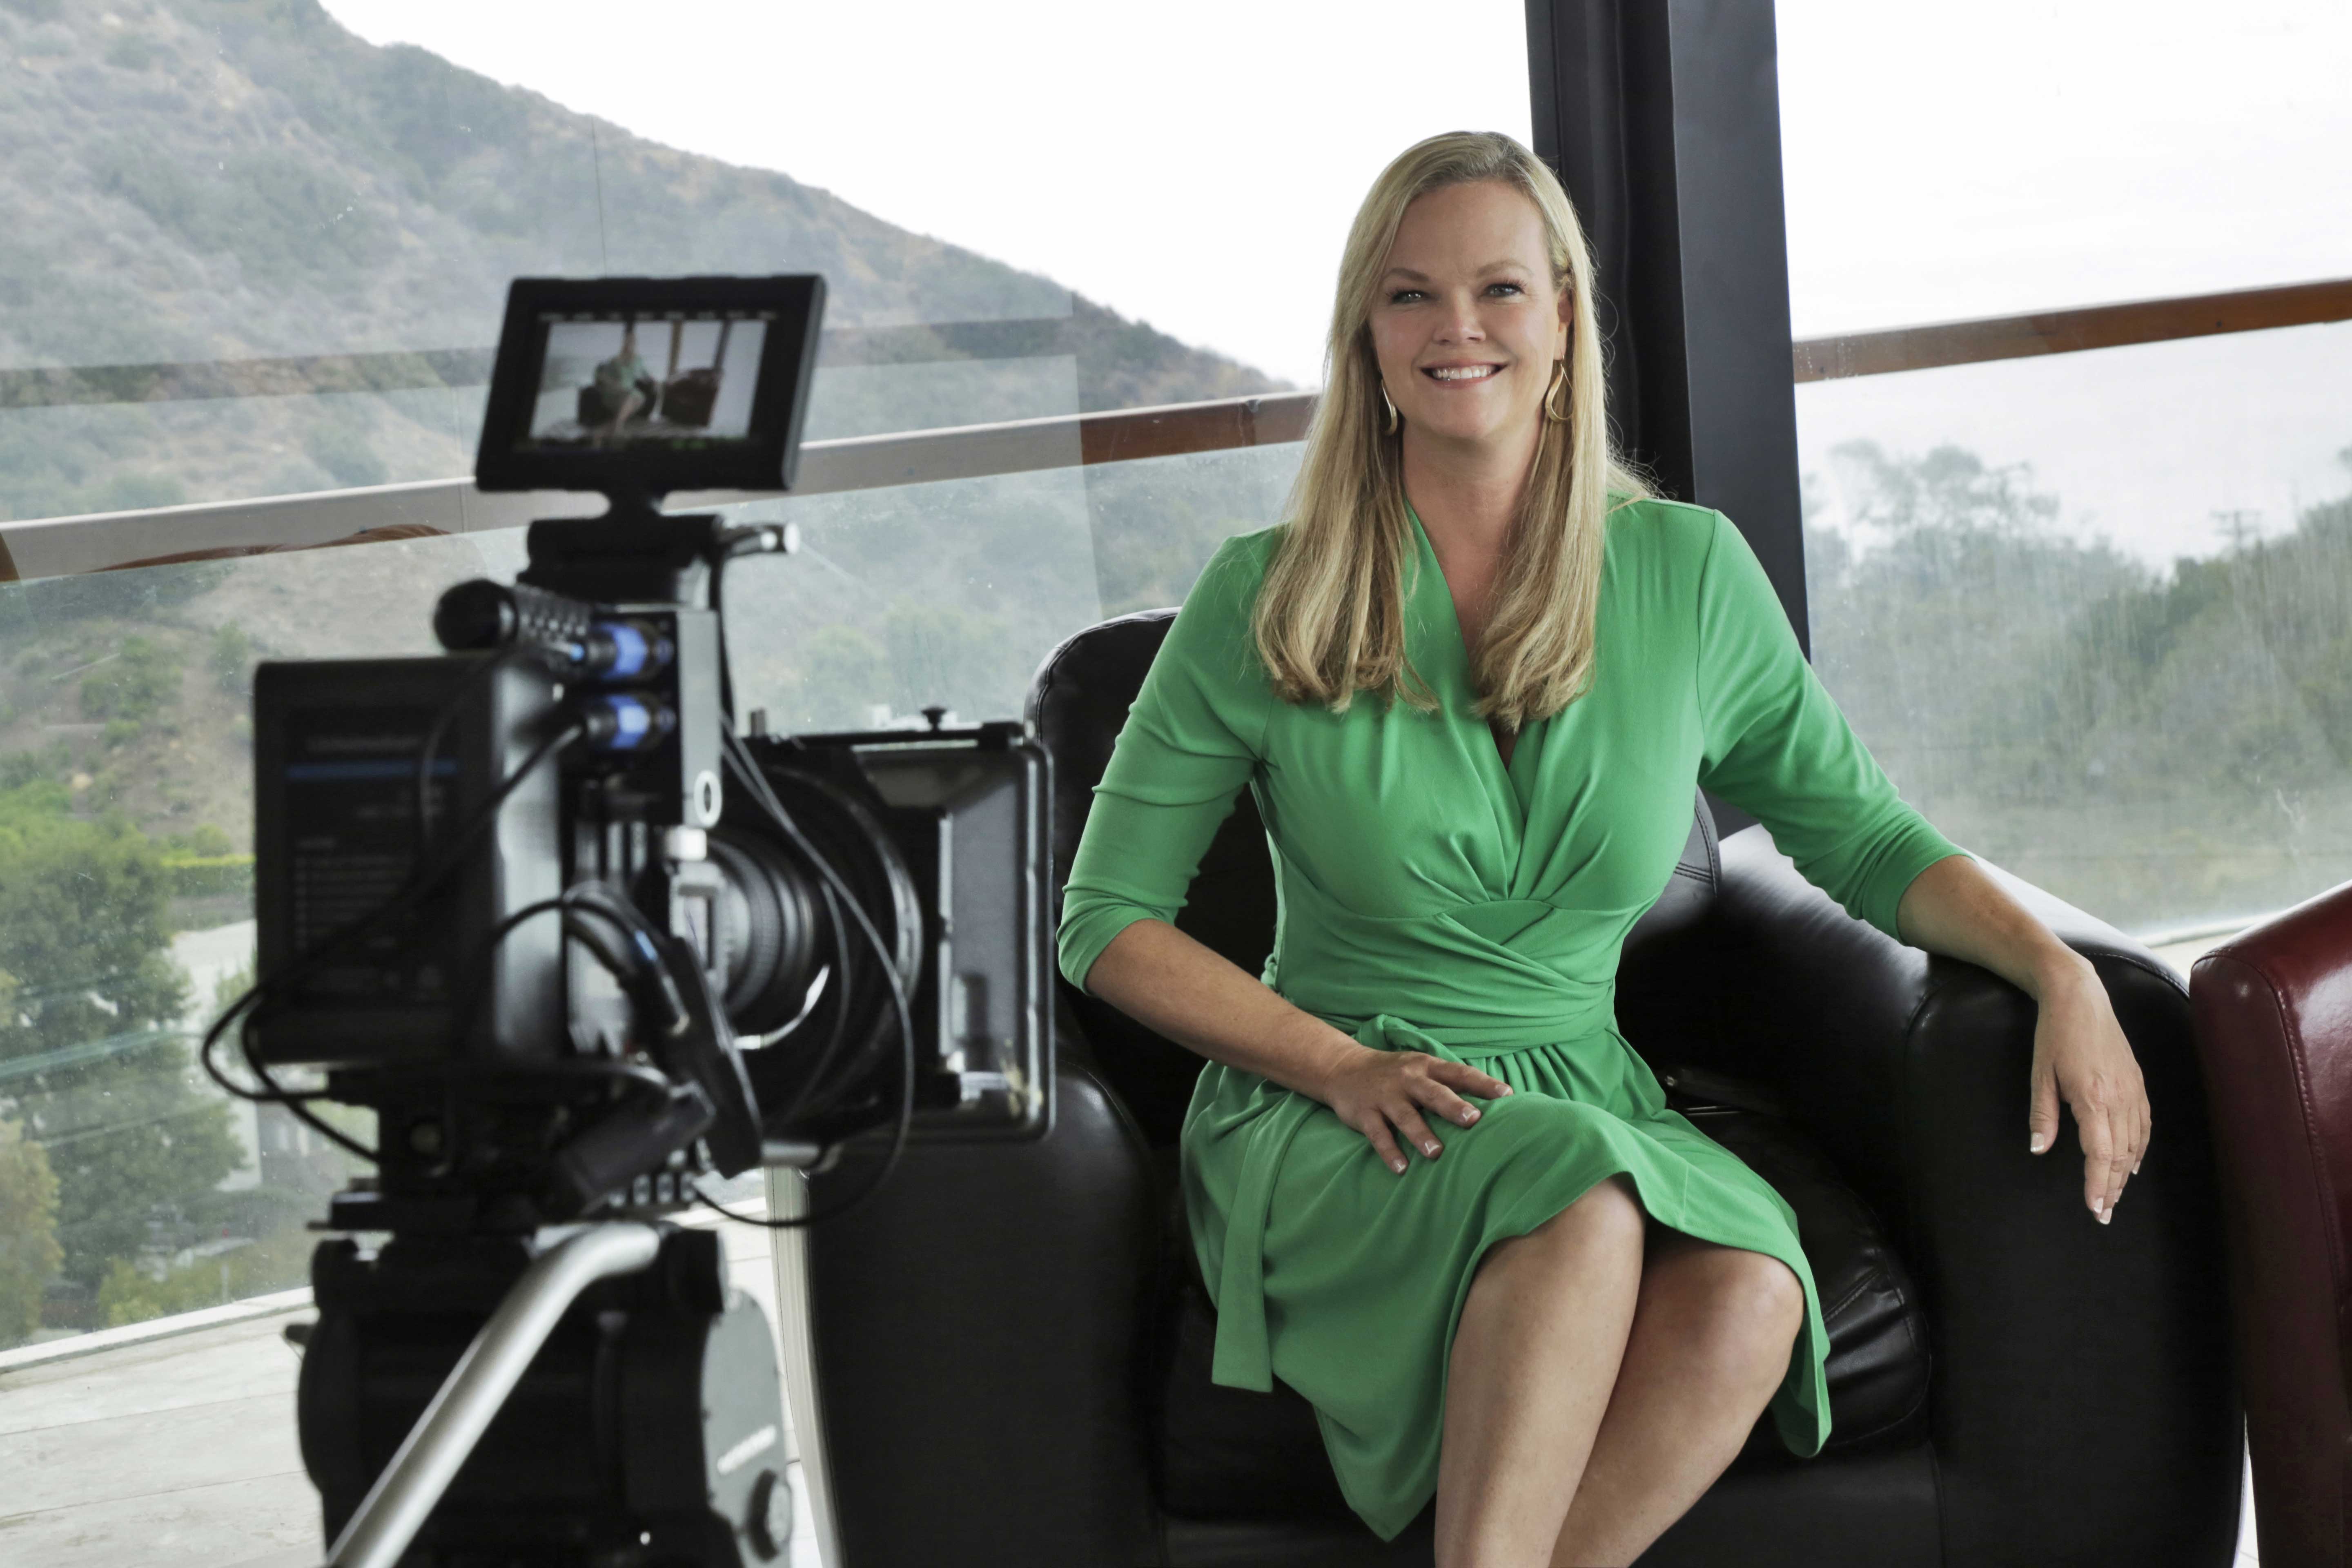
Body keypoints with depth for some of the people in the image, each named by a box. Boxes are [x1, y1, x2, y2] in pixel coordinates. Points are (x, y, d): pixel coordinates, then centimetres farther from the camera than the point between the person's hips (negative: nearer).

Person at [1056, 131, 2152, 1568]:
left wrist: (2062, 969, -4)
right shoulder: (1266, 602, 0)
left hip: (1590, 1107, 3)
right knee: (1585, 1208, -36)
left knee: (1747, 1300, -32)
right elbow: (1110, 922, 2)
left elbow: (1860, 832, 14)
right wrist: (1342, 1066, -11)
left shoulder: (1687, 572, 6)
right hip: (1328, 1127, -2)